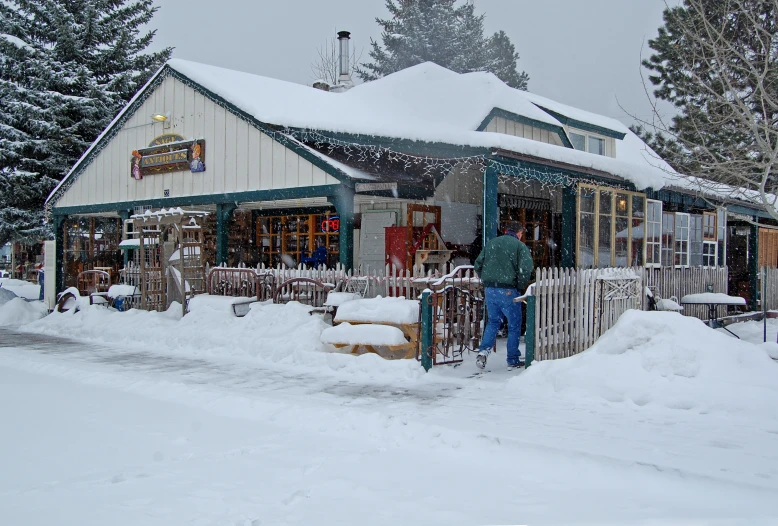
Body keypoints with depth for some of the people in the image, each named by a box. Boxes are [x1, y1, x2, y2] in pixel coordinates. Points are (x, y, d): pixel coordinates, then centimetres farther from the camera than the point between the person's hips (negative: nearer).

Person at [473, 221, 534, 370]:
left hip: (490, 289, 5)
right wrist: (521, 286, -1)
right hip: (508, 290, -5)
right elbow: (525, 268, -15)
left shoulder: (491, 243, 13)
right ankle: (513, 360, 12)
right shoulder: (520, 246, -3)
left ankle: (484, 349, 0)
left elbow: (478, 264, 13)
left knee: (493, 321, 19)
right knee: (514, 324, 8)